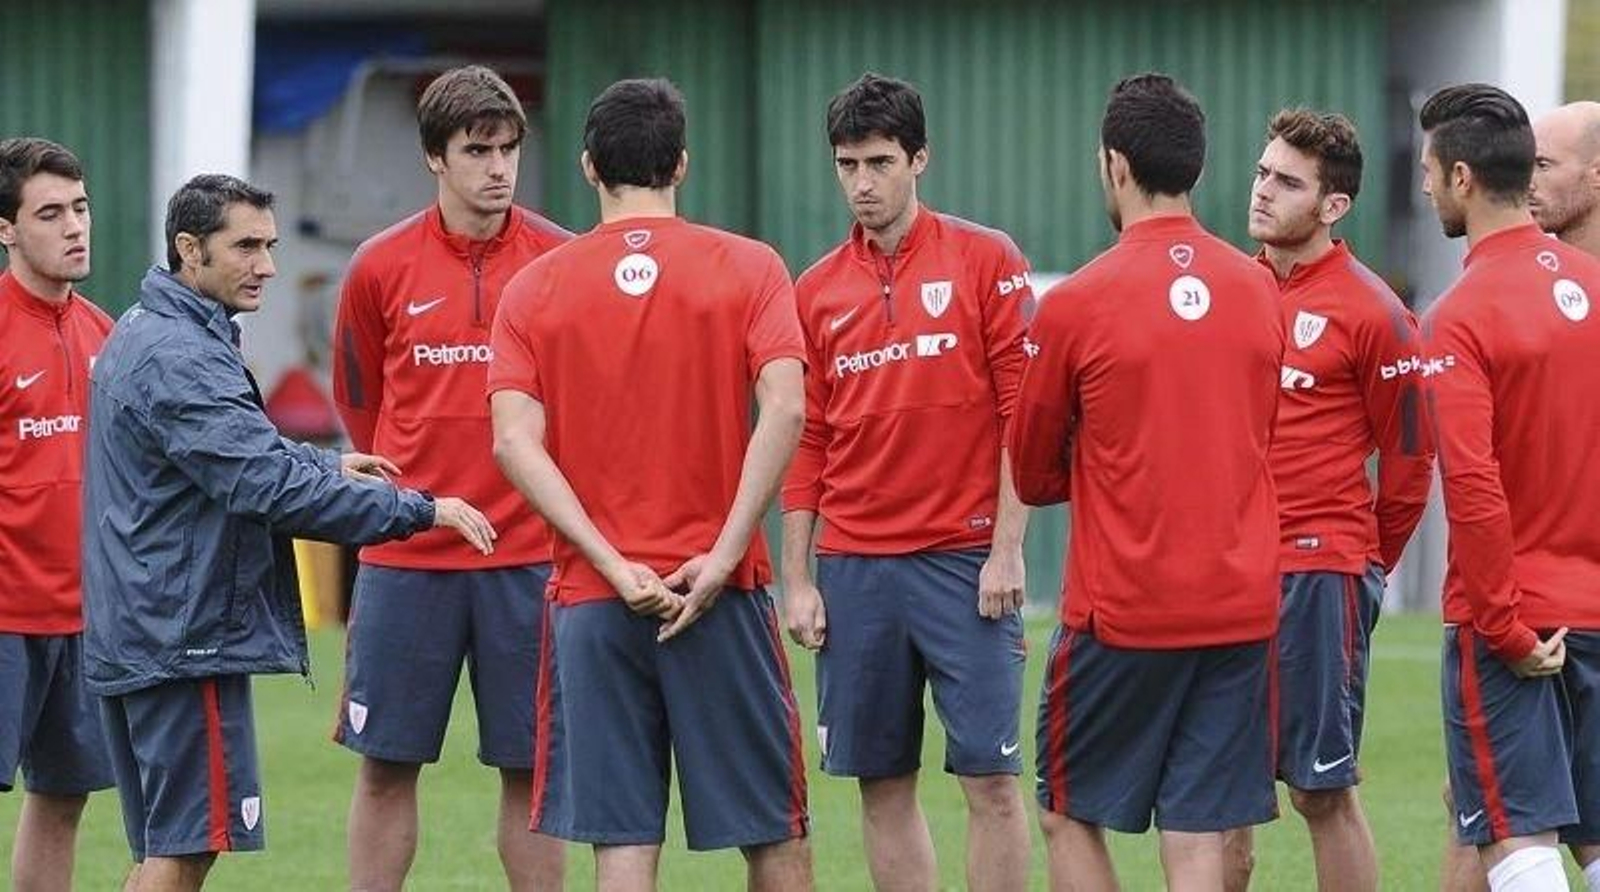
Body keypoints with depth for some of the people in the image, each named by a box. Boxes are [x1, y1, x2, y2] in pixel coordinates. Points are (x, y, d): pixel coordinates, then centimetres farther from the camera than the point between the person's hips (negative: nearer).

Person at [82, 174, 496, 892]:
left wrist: (327, 465, 18)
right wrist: (419, 509, -21)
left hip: (137, 633, 11)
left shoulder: (144, 334, 17)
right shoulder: (179, 358, -18)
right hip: (185, 633, -11)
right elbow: (270, 484, -24)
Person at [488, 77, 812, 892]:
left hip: (592, 601, 1)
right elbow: (783, 411, -13)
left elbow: (516, 441, -7)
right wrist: (722, 556, -12)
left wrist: (612, 565, -10)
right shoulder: (748, 268, 0)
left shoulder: (534, 287, 4)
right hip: (720, 594, -1)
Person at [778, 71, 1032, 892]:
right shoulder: (816, 291, 10)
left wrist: (1007, 548, -10)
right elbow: (806, 445, 11)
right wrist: (796, 579, 5)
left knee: (991, 778, -5)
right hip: (854, 569, 4)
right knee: (882, 785, 6)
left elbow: (1024, 414, -3)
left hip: (963, 562, -3)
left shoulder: (987, 263, 0)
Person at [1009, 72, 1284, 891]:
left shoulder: (1078, 304, -10)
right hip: (1240, 604, 4)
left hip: (1122, 609, -4)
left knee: (1071, 819, 11)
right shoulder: (1257, 291, 3)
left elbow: (1033, 475, 3)